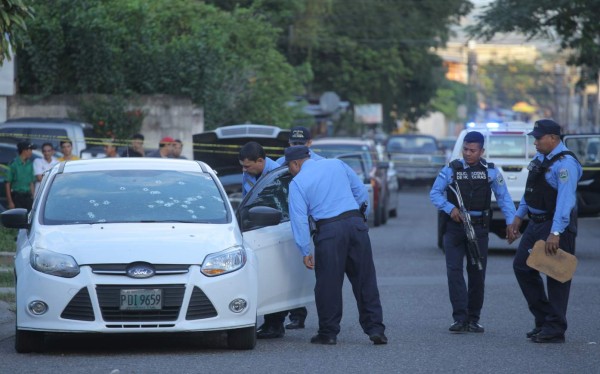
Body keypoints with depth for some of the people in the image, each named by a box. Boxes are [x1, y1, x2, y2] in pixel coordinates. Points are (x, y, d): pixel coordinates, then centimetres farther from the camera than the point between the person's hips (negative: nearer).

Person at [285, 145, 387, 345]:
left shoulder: (297, 183, 2)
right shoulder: (336, 164, 14)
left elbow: (299, 219, -2)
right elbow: (361, 191, 16)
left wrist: (305, 252, 0)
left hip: (329, 231, -4)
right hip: (356, 224, 4)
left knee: (328, 284, 5)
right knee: (365, 280, 7)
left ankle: (328, 333, 10)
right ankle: (375, 329, 5)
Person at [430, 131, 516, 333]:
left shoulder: (490, 171, 4)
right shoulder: (451, 169, 3)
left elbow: (504, 197, 1)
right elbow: (434, 193, 3)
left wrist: (511, 222, -11)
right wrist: (450, 208, -14)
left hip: (479, 227, 1)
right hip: (454, 226, 0)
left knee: (477, 273, 5)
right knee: (454, 270, -8)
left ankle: (473, 319, 14)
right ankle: (460, 318, -9)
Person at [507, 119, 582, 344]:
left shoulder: (565, 163, -19)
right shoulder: (540, 158, 12)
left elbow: (565, 200, -26)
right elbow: (529, 191, 22)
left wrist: (555, 234, -32)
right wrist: (518, 218, 18)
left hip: (558, 225, -10)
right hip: (536, 224, 10)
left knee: (556, 277, -3)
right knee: (522, 266, 12)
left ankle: (554, 330, 3)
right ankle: (543, 319, 20)